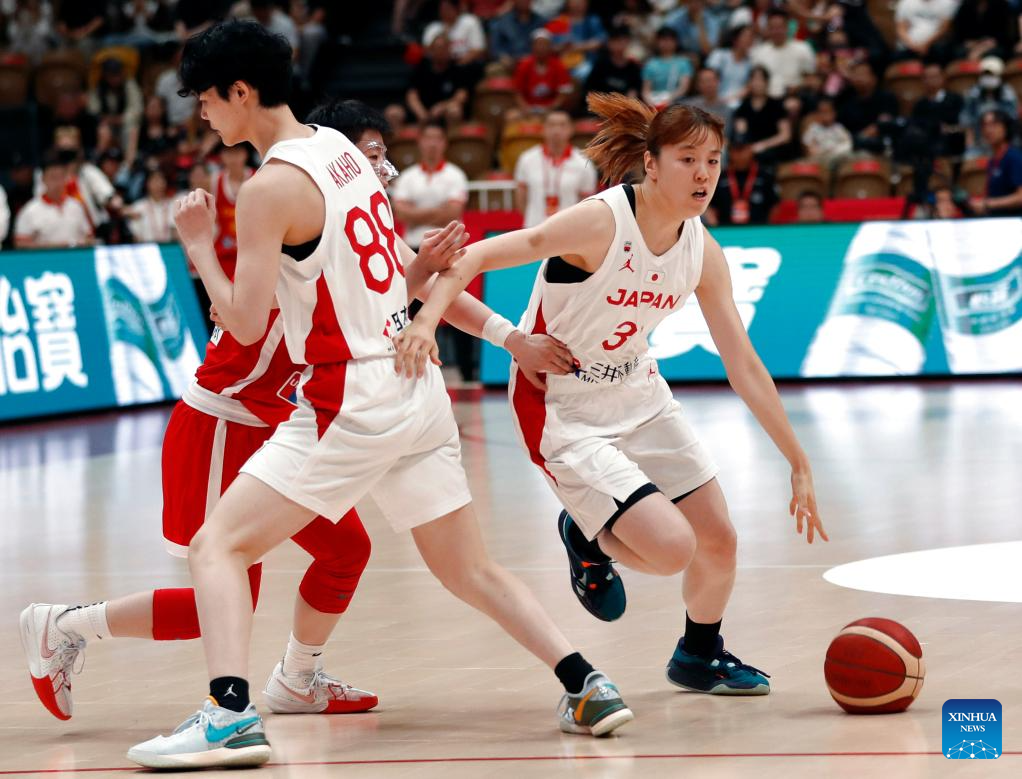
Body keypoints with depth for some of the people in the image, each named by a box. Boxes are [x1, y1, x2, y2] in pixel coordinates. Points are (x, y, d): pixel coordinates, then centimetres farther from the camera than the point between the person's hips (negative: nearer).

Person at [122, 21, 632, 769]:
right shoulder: (343, 148, 12)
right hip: (417, 388, 8)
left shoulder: (270, 187, -13)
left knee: (219, 546, -5)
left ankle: (231, 717, -20)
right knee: (473, 571, 17)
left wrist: (199, 247, 0)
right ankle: (589, 687, 9)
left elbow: (246, 322, -13)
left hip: (349, 402, -8)